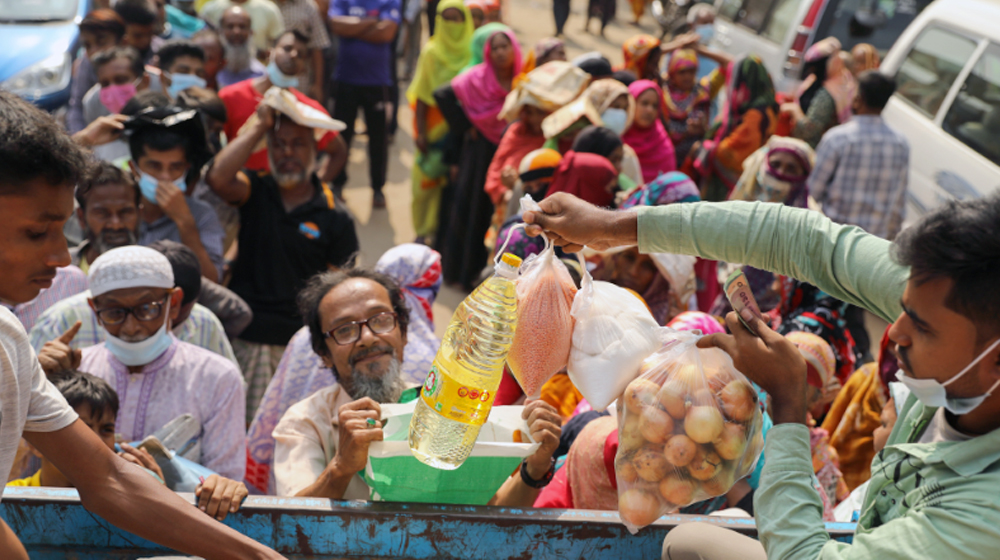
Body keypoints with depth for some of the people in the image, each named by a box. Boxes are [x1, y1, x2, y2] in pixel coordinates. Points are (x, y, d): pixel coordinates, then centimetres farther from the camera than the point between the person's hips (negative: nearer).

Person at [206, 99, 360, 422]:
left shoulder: (334, 217, 0)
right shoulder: (256, 192, 5)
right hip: (244, 336, 1)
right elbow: (218, 177, -18)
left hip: (301, 343, -1)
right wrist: (260, 127, -12)